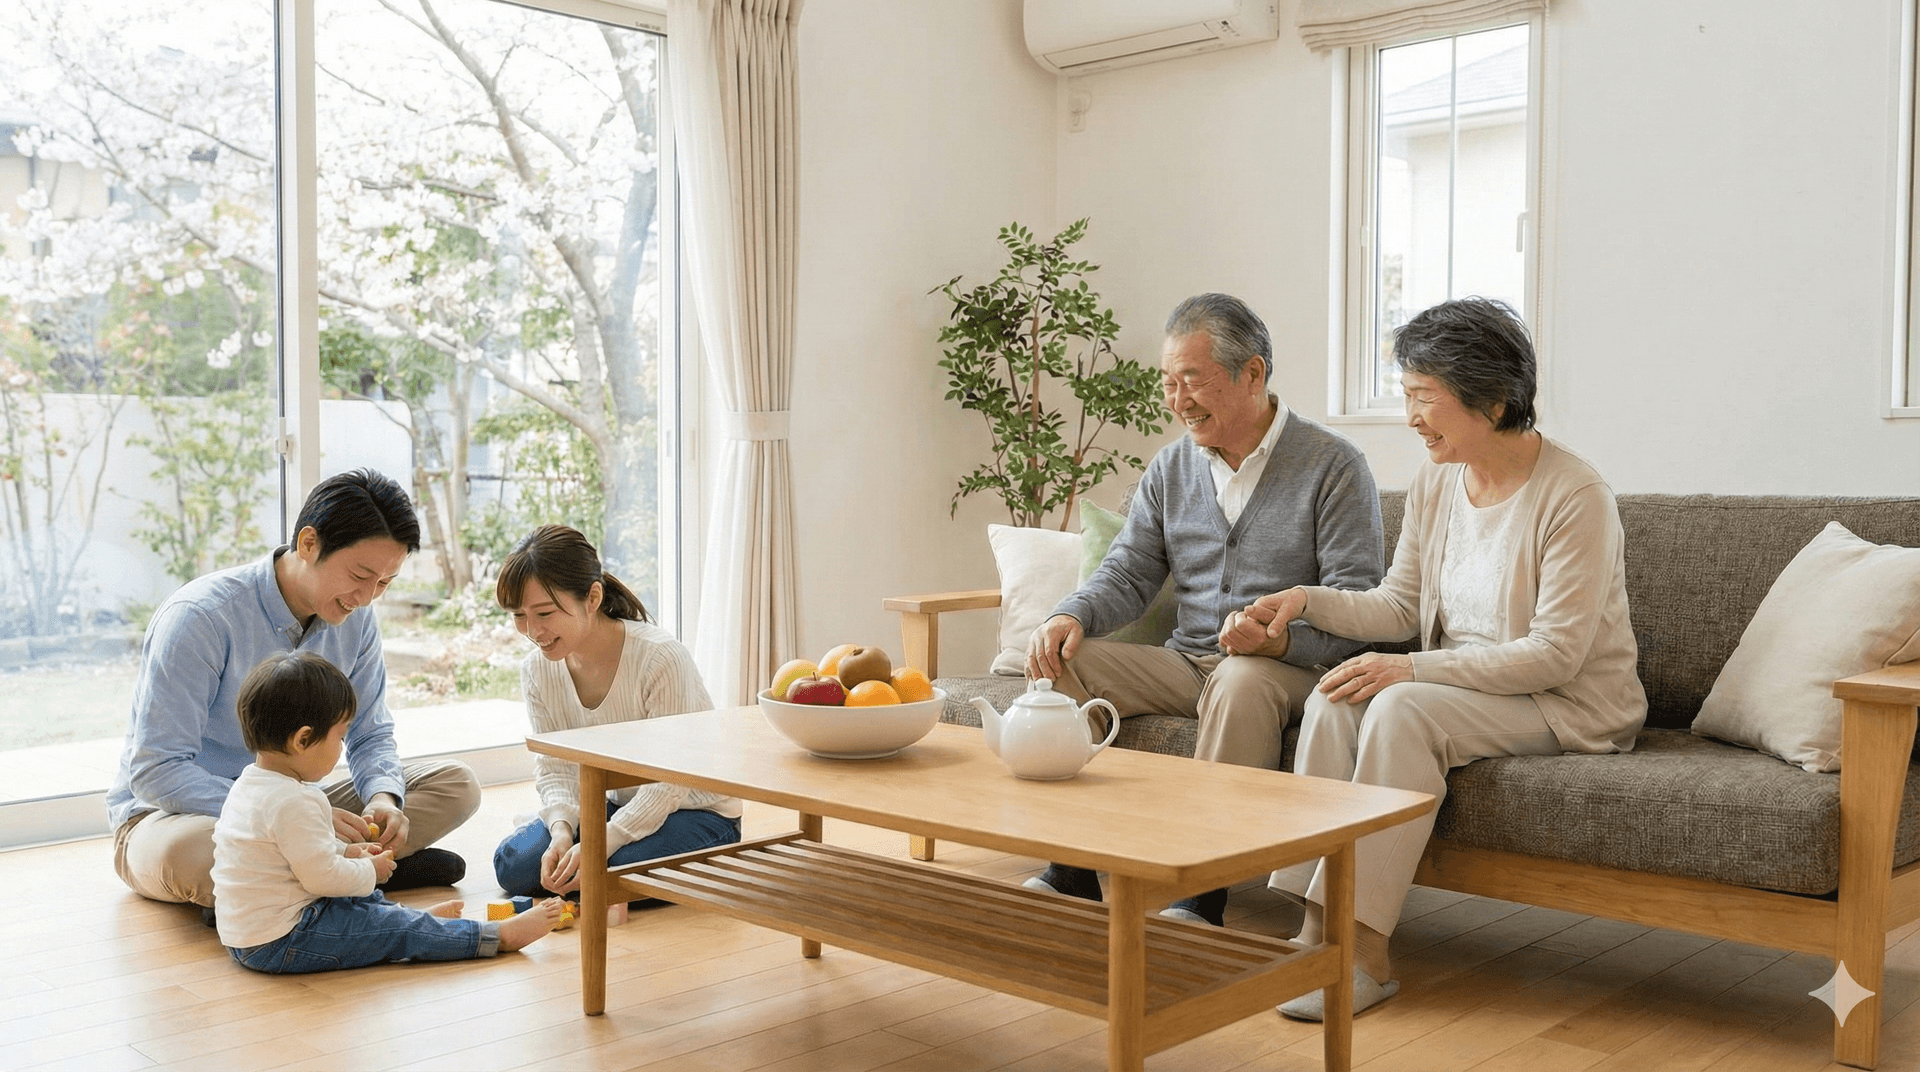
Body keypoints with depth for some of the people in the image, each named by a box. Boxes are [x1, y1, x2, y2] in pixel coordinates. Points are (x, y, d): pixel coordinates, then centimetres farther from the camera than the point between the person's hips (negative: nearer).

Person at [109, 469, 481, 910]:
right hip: (172, 815, -6)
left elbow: (371, 736, 7)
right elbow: (156, 772, -26)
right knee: (190, 855, -43)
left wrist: (383, 798, -18)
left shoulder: (355, 620, -3)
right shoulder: (200, 617, -23)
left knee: (456, 784, -9)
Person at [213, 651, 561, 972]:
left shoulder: (251, 783, 8)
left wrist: (346, 852, 13)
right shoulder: (294, 801, -26)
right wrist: (370, 871, -8)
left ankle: (420, 919, 43)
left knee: (362, 901, 25)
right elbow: (323, 876, -25)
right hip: (280, 943, -10)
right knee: (394, 931, -4)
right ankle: (499, 936, 0)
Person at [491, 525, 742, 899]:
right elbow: (555, 767, -5)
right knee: (513, 865, -14)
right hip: (621, 805, 5)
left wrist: (600, 844, -33)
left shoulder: (662, 658, -27)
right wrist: (561, 830, -26)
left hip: (695, 810, -5)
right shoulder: (537, 669, -7)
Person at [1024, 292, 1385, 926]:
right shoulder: (1171, 468, 12)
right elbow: (1129, 573, 9)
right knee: (1062, 660, -15)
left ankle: (1200, 897, -35)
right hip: (1186, 662, 6)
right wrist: (1071, 616, -13)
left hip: (1288, 669, -5)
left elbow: (1355, 604, -12)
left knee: (1243, 678, -39)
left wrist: (1284, 635, -32)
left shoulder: (1333, 465, -5)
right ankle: (1072, 870, -14)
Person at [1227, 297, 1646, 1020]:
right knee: (1333, 700, -21)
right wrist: (1305, 601, -7)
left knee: (1401, 708, -31)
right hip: (1462, 687, 7)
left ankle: (1365, 953, -27)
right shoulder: (1435, 483, 4)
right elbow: (1400, 606, 11)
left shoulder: (1576, 497, -19)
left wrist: (1415, 670, -25)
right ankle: (1318, 930, -22)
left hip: (1572, 705, -7)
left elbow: (1556, 654, -21)